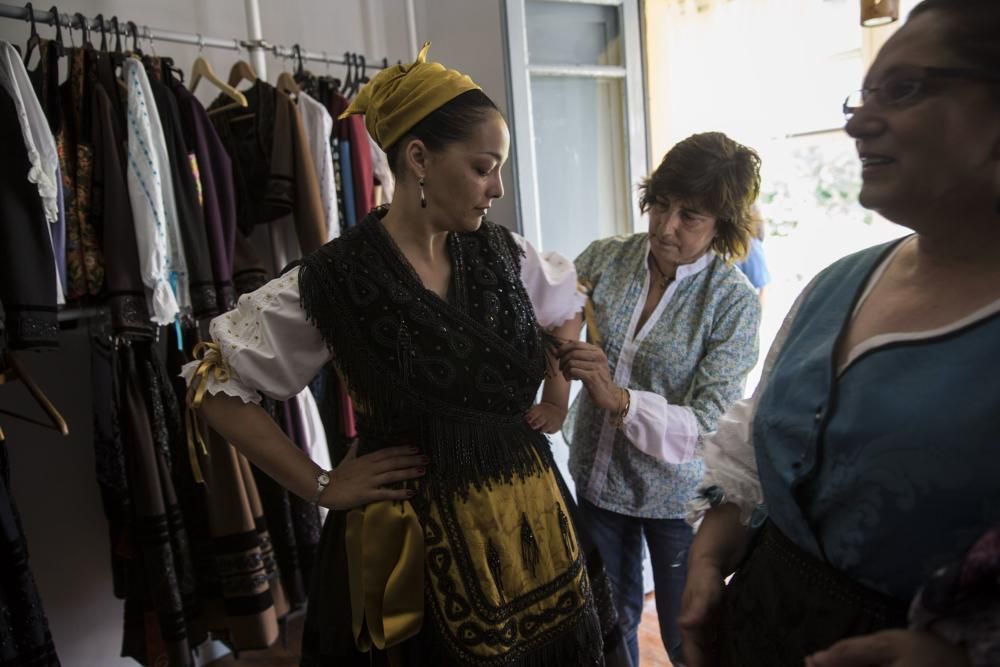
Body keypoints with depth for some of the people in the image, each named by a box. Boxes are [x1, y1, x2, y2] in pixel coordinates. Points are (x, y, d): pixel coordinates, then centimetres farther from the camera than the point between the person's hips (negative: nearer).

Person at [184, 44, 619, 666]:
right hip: (413, 541, -4)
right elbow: (213, 384, -8)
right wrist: (321, 486, -9)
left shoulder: (503, 254, -1)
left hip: (528, 521, 5)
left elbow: (570, 307, 19)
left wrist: (555, 405, 9)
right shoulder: (334, 279, -15)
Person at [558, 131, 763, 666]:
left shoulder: (734, 301, -17)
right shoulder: (604, 258, -8)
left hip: (677, 495, -3)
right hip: (598, 477, 3)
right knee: (609, 620, 24)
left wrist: (619, 400, -36)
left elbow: (707, 423, -22)